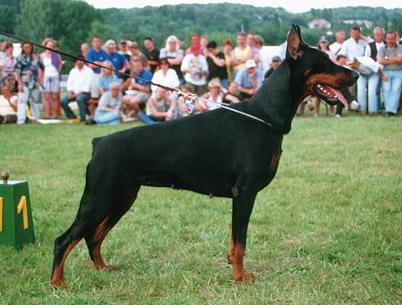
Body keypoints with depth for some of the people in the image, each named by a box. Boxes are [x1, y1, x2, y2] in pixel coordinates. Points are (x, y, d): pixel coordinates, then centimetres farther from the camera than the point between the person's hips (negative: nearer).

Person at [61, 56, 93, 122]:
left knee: (79, 99, -37)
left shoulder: (89, 71, -4)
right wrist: (70, 93, -8)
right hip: (73, 93, 6)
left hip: (85, 93, -6)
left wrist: (78, 94, -16)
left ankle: (83, 118, -27)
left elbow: (88, 85, -11)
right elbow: (69, 83, 10)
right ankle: (72, 117, -1)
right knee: (63, 101, -15)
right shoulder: (73, 71, 14)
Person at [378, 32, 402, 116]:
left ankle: (392, 110, -19)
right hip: (386, 72, 1)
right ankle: (388, 109, -13)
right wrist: (394, 60, -5)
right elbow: (380, 61, -7)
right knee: (386, 90, -12)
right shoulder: (382, 49, 7)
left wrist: (387, 58, -4)